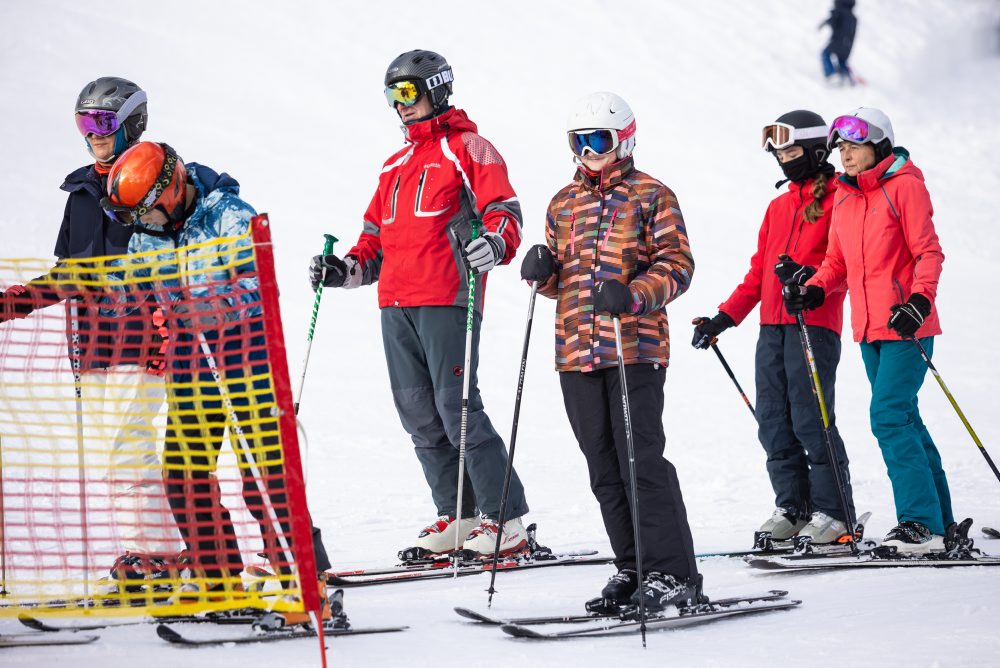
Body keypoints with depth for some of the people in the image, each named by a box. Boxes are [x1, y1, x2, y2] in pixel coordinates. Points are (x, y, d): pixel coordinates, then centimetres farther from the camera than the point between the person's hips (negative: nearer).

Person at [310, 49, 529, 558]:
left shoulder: (468, 149, 3)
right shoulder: (396, 164, 26)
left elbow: (504, 211, -7)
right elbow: (377, 236, 30)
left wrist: (493, 244, -28)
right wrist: (346, 269, 12)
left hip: (446, 302, -8)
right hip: (395, 306, 8)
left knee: (457, 409, -12)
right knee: (419, 416, 5)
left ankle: (506, 520, -8)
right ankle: (459, 516, 11)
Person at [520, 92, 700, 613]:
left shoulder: (651, 196, 1)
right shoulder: (563, 204, 18)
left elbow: (676, 263, -6)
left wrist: (634, 296, -22)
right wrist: (543, 272, 1)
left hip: (635, 347, -6)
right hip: (575, 351, 6)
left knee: (642, 461, -10)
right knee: (604, 469, 9)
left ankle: (672, 572, -5)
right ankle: (632, 568, 17)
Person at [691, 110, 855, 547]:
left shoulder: (838, 197, 1)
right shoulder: (778, 207, 23)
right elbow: (758, 273, 22)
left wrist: (813, 278, -28)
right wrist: (723, 318, 14)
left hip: (814, 323, -7)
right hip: (772, 327, 7)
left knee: (810, 418, -11)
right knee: (773, 421, 4)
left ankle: (831, 511, -4)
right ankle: (791, 506, 11)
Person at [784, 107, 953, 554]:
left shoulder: (904, 185, -7)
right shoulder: (844, 196, 14)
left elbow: (928, 252, -11)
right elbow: (838, 261, 18)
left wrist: (919, 299, -25)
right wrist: (815, 290, 1)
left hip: (905, 324, -8)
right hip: (869, 329, 8)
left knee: (889, 418, -16)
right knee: (903, 420, 11)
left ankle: (921, 522, -12)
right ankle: (939, 521, 18)